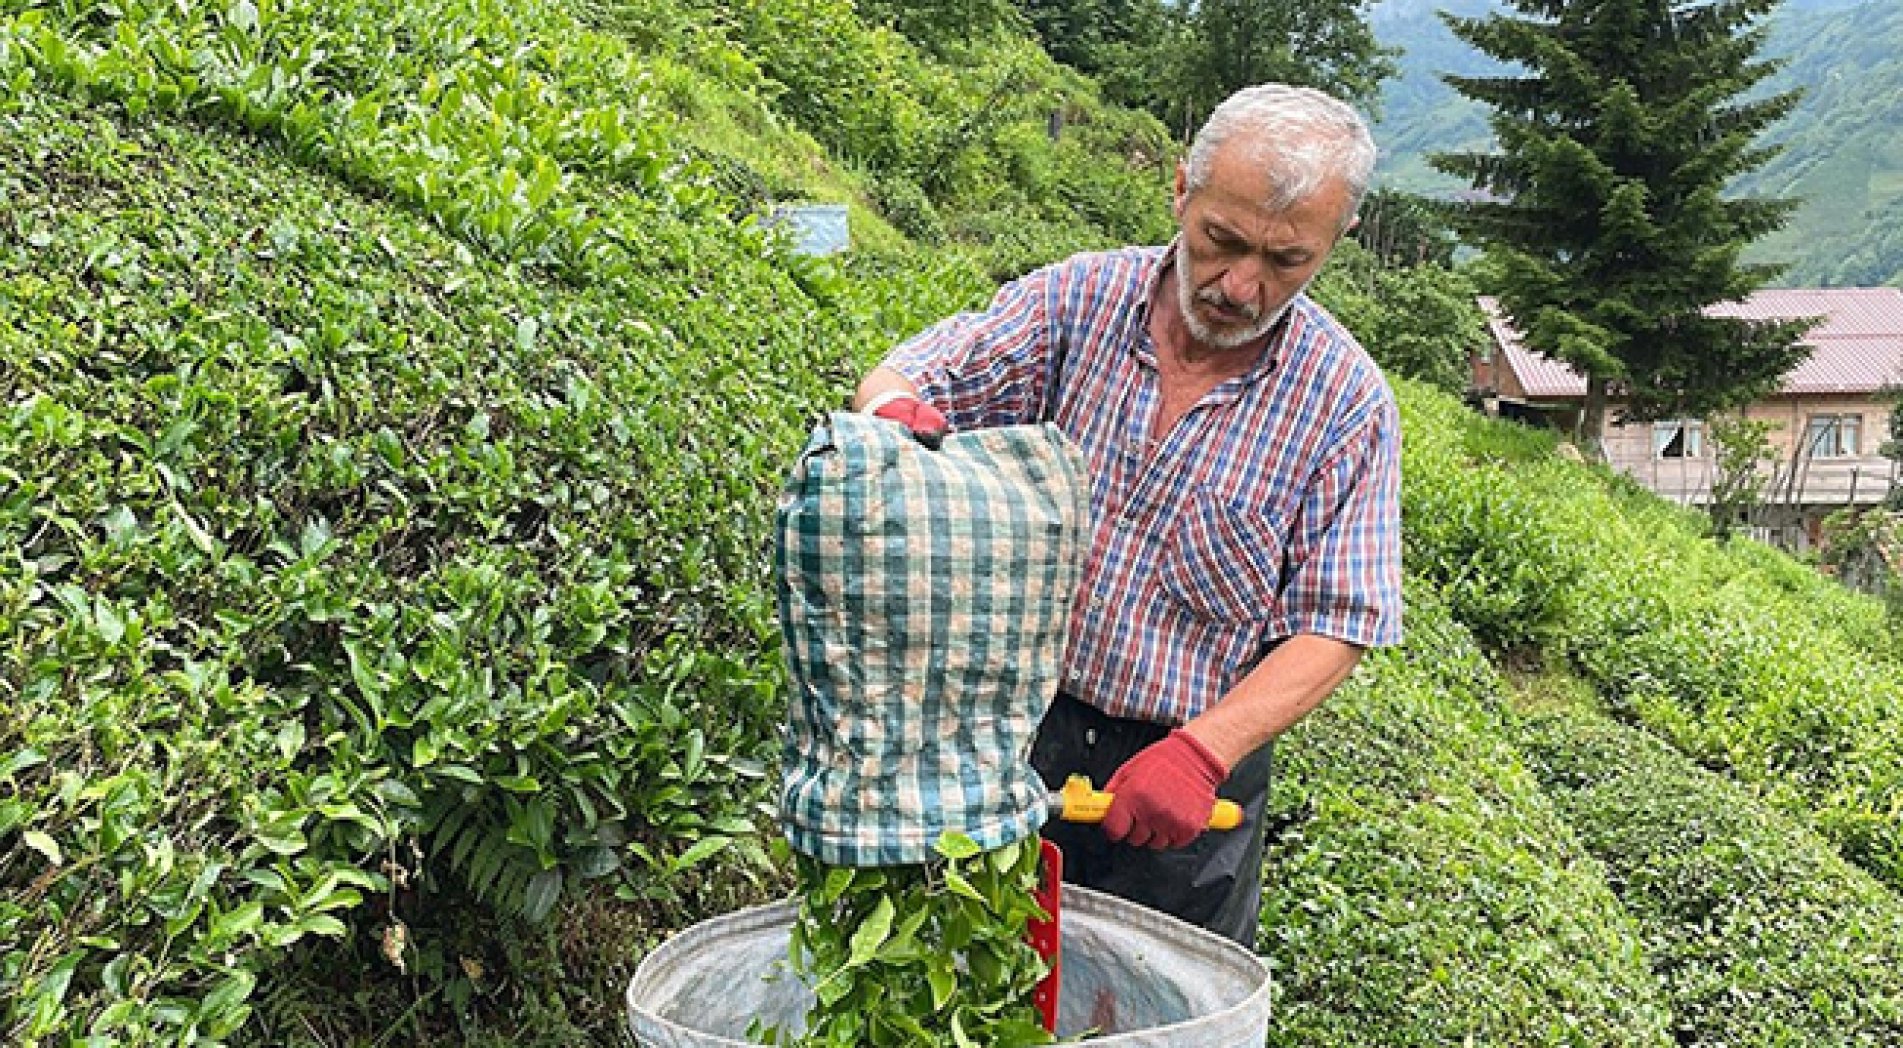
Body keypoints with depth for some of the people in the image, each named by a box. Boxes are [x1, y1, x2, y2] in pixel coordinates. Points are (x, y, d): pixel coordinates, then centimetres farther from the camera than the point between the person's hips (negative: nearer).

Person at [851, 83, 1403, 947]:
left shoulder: (1346, 403, -9)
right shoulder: (1076, 300, -5)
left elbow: (1335, 628, -9)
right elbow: (895, 381, -4)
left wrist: (1202, 752, -23)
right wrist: (899, 420, -30)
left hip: (1198, 767, -1)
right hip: (1013, 736, 1)